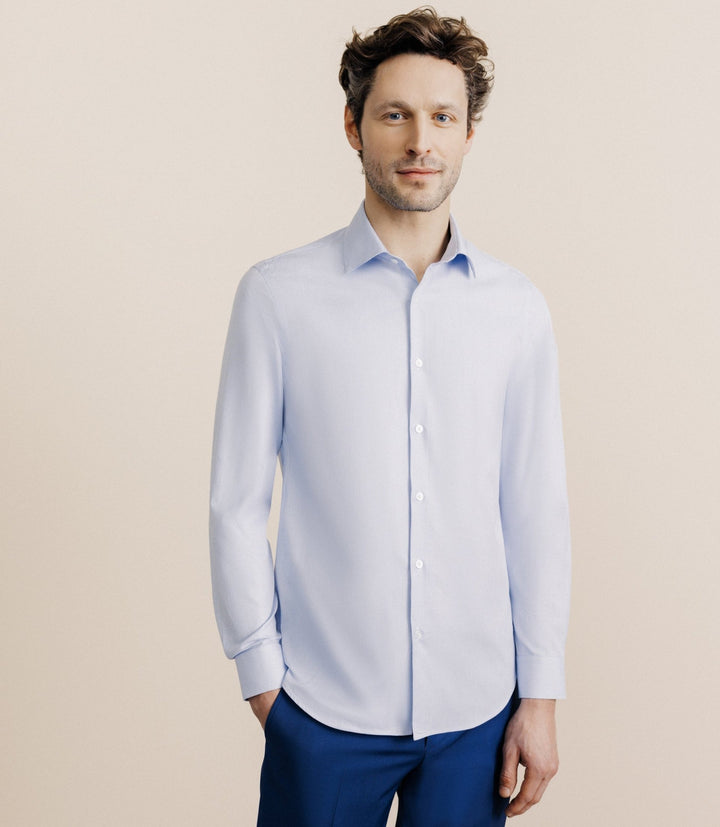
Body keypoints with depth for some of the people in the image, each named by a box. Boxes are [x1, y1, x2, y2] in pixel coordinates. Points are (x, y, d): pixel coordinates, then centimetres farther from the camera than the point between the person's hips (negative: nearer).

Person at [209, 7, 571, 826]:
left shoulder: (517, 309, 2)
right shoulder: (278, 295, -5)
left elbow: (536, 512, 3)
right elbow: (237, 503, -3)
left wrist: (541, 693, 3)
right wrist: (261, 674, -2)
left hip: (476, 707, 2)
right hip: (324, 706, -2)